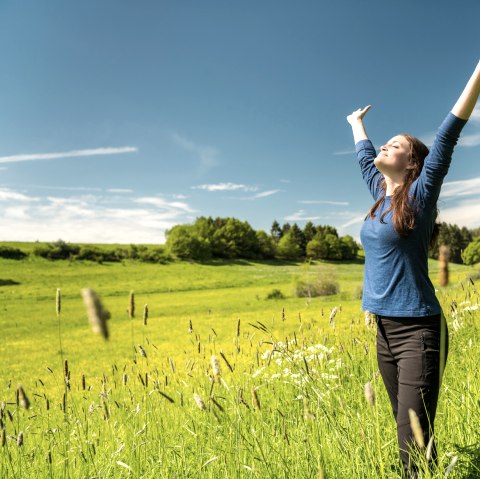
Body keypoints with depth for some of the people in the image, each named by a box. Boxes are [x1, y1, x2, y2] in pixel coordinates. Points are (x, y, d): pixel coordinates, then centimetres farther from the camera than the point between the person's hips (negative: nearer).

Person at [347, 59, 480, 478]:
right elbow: (365, 157, 28)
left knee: (415, 442, -8)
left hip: (418, 330, -7)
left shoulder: (420, 194, -6)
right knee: (407, 435, 14)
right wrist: (357, 124, 44)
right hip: (385, 330, 7)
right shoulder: (382, 195, 11)